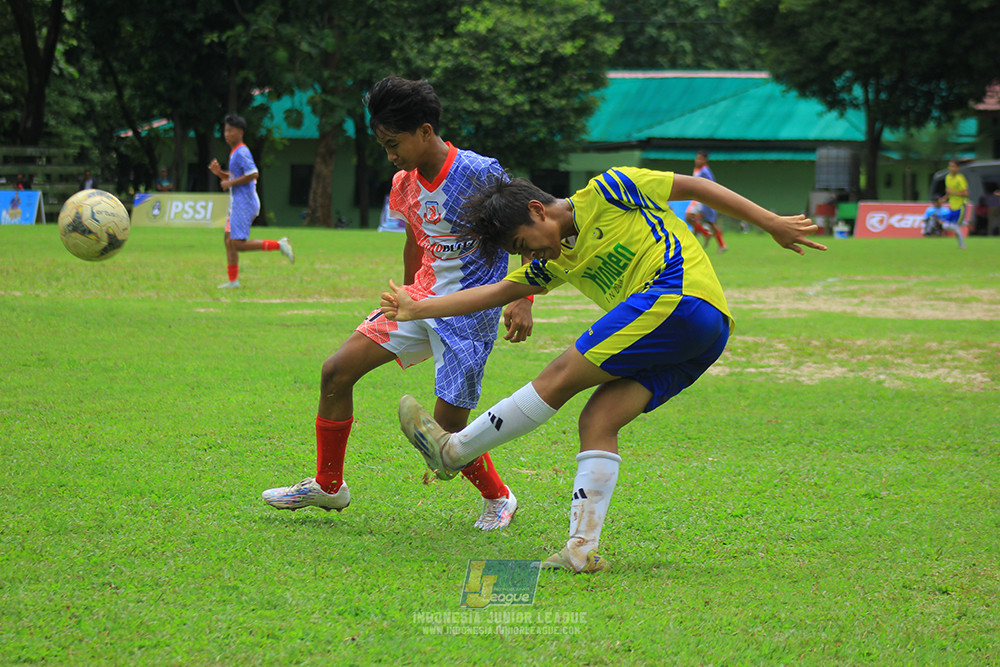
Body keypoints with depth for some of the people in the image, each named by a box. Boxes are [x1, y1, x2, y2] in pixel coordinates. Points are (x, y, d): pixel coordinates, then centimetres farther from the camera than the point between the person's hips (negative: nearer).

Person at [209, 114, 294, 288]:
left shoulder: (242, 152, -14)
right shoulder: (234, 152, 17)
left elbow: (253, 174, -24)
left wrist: (230, 183, -17)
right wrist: (219, 173, 10)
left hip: (244, 204, -10)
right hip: (236, 203, 10)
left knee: (238, 244, -12)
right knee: (228, 240, 8)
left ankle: (279, 245, -8)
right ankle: (233, 280, 10)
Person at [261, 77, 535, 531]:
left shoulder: (480, 174, -18)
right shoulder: (405, 184, 4)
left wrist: (523, 300, -20)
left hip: (470, 311, -7)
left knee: (448, 428, -10)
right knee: (336, 372, -1)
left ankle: (498, 498, 20)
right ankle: (328, 485, 14)